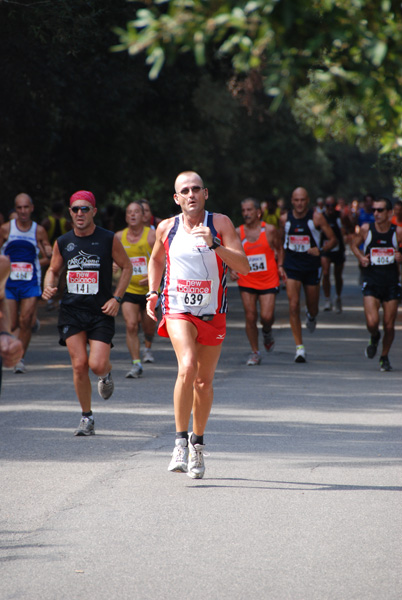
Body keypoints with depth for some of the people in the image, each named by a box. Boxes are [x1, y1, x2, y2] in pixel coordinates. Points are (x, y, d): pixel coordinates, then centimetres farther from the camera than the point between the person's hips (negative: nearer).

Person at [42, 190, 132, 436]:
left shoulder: (109, 240, -3)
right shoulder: (62, 243, 5)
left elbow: (127, 267, 6)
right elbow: (54, 270, 19)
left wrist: (116, 298, -4)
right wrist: (49, 286, -4)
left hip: (101, 311, -2)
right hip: (72, 311, 2)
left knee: (97, 365, -14)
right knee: (79, 365, -6)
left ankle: (107, 374, 25)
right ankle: (87, 418, 9)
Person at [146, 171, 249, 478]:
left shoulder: (220, 223, -5)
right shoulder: (167, 228, 1)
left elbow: (244, 267, -13)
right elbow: (156, 259, 22)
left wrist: (213, 245, -25)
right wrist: (153, 293, 9)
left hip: (212, 313, 1)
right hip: (178, 309, -1)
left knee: (204, 381, 10)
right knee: (187, 367, -24)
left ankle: (197, 444, 30)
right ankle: (180, 442, -17)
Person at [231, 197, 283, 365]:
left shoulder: (270, 230, -2)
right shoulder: (237, 233, 0)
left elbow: (279, 249, 12)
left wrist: (280, 266, 0)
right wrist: (232, 270, -7)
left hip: (269, 281, -1)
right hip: (246, 282, 1)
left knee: (266, 316, -12)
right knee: (250, 317, -3)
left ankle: (267, 332, 25)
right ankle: (255, 353, 12)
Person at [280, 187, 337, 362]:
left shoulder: (316, 218, -7)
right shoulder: (285, 219, 0)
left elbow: (332, 239, -3)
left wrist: (321, 250, -22)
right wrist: (279, 264, 6)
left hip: (312, 267, -1)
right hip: (291, 267, 1)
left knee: (312, 307, 10)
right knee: (293, 306, -12)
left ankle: (311, 316, 51)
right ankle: (299, 347, -9)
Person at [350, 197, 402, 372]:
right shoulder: (366, 229, -3)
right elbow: (354, 244, 14)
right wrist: (360, 257, -5)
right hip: (371, 283, -1)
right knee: (372, 322, -17)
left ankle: (384, 357, 28)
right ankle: (374, 338, 20)